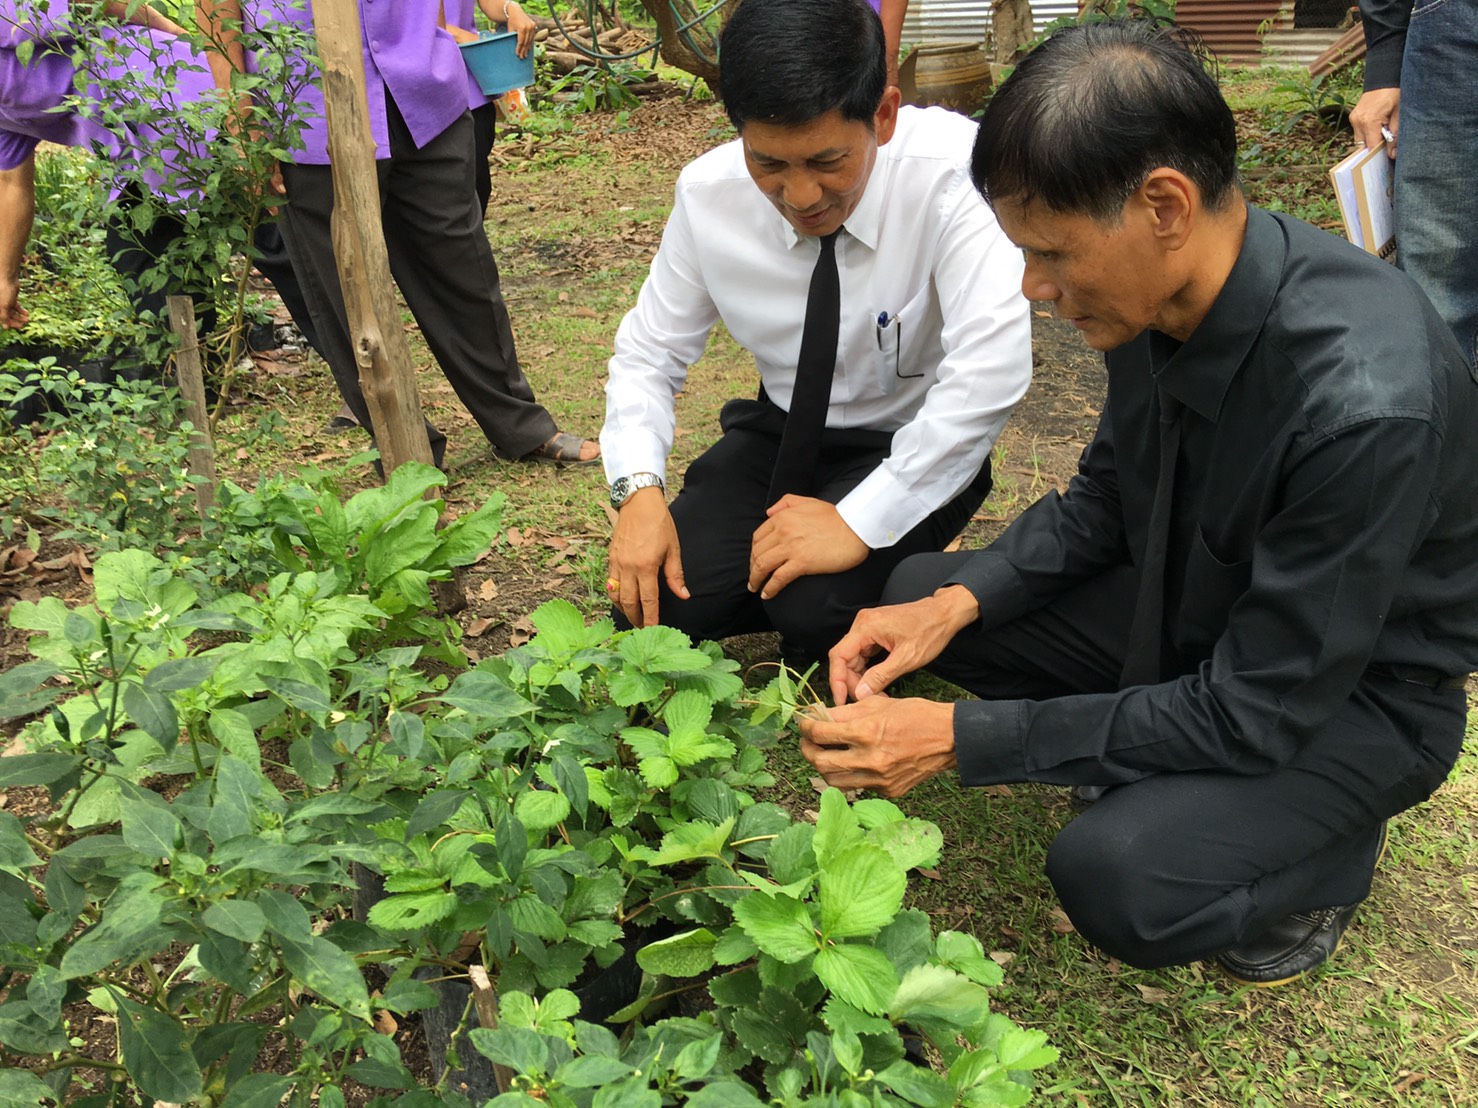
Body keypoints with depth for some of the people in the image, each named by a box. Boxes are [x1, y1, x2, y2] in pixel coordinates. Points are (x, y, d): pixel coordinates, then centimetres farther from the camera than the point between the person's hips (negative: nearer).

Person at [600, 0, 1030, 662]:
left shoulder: (949, 169, -27)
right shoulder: (708, 193, -14)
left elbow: (993, 368, -35)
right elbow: (650, 350, -2)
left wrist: (861, 522, -34)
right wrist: (639, 488, -19)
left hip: (912, 447, -3)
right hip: (781, 433, 4)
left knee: (814, 610, -28)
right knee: (655, 608, -13)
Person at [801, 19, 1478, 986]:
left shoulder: (1367, 404, -36)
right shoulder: (1159, 296, -15)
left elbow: (1252, 716, -29)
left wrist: (962, 739, -28)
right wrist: (958, 603, -13)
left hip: (1347, 694, -6)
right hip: (1183, 613, 6)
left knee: (1118, 877, -29)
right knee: (917, 591, -3)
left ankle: (1325, 846, 4)